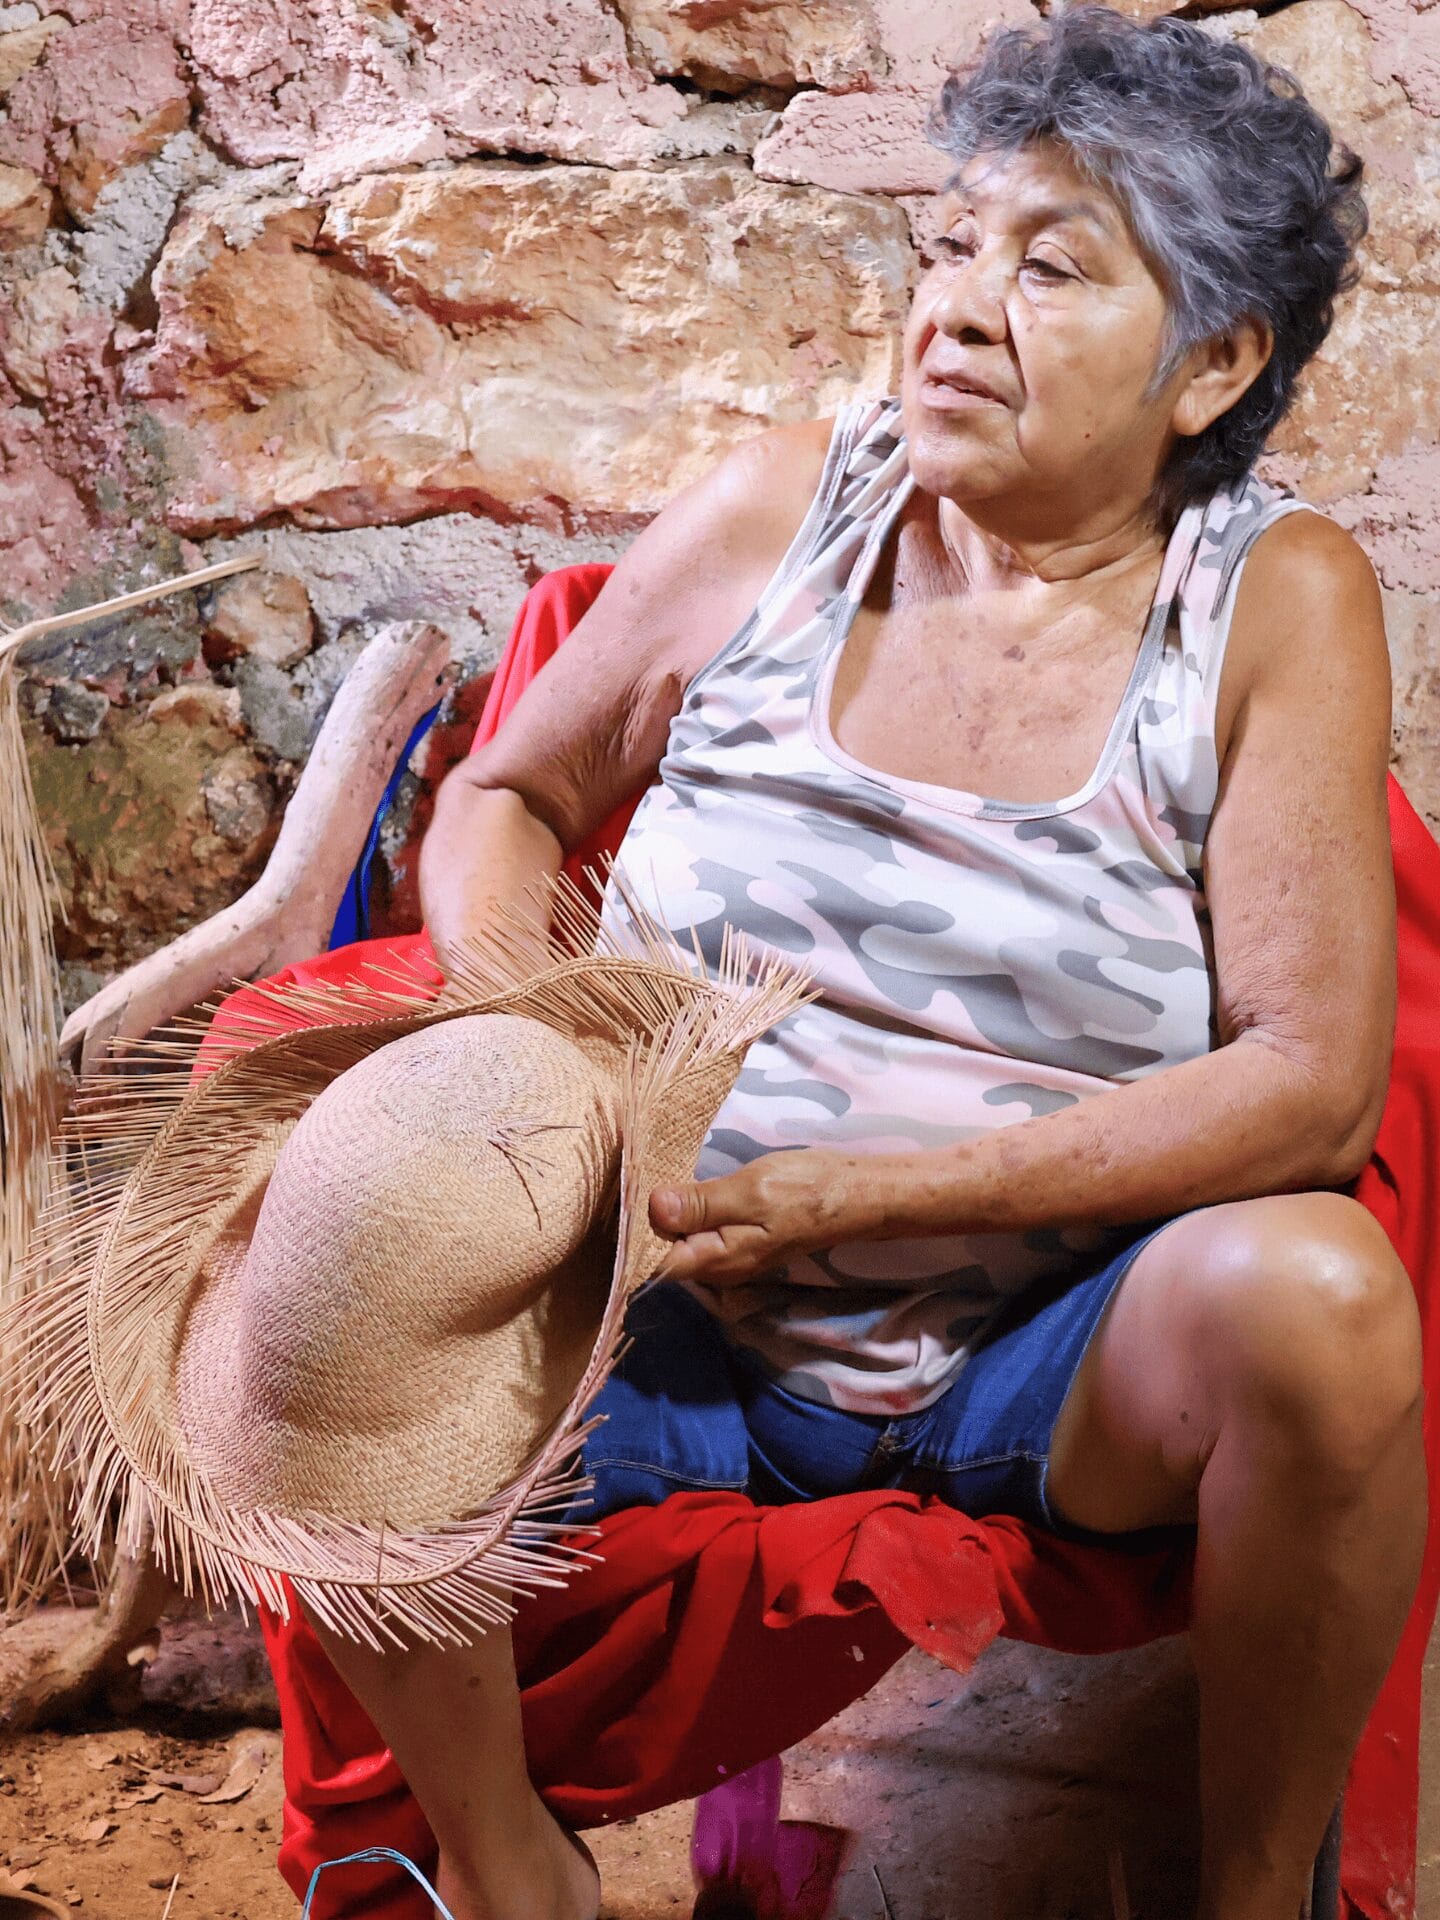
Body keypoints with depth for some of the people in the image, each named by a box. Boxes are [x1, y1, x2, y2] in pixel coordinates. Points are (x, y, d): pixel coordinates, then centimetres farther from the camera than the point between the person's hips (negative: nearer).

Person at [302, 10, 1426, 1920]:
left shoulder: (1276, 598, -5)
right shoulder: (781, 508, 1)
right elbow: (503, 797, 12)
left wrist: (847, 1192, -20)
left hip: (1056, 1353, -1)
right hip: (679, 1325, 2)